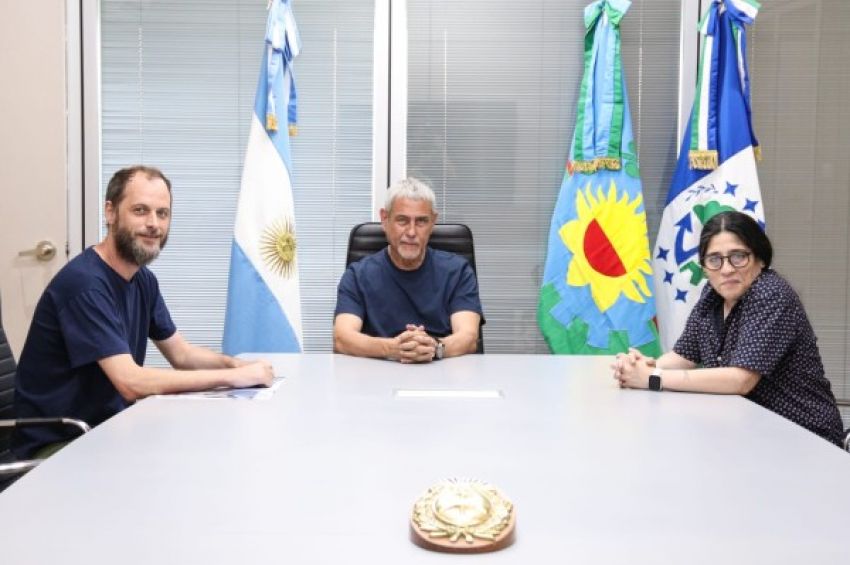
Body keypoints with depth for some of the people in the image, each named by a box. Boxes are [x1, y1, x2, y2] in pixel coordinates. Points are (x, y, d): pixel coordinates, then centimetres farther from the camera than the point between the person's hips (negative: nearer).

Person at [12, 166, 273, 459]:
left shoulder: (143, 280, 6)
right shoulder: (84, 282, -22)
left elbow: (181, 353, 12)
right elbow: (131, 383, -28)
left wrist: (234, 364, -8)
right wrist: (232, 377, -25)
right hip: (56, 444, -8)